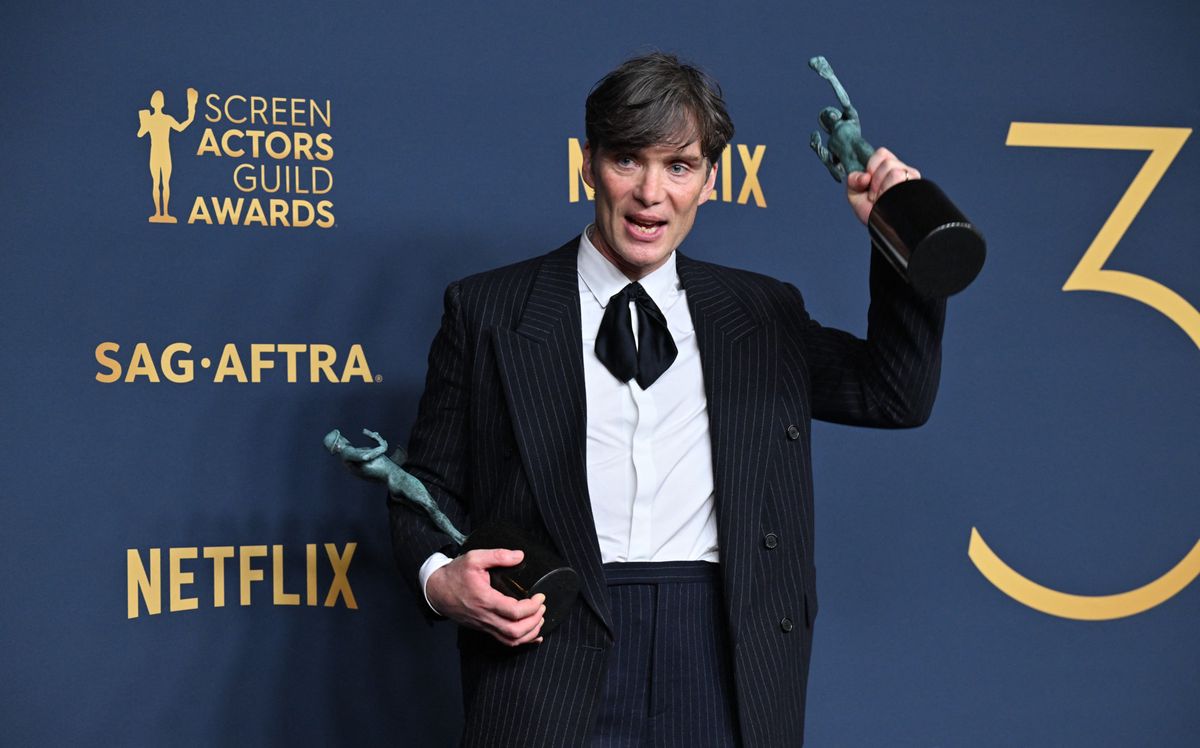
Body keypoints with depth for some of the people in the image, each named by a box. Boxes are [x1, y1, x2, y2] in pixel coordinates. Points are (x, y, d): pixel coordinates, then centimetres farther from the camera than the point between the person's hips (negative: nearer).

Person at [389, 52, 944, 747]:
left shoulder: (763, 313, 14)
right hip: (553, 648, -1)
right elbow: (429, 488, 9)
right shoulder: (487, 311, 7)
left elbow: (898, 395, 18)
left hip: (723, 663, 2)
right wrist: (440, 579, -13)